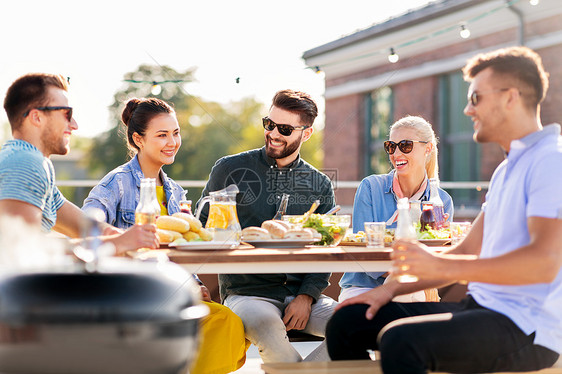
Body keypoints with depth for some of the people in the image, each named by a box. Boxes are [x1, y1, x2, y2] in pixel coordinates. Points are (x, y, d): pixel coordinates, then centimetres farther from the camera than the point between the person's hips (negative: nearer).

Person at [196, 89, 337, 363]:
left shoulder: (320, 185, 12)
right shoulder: (230, 170, 6)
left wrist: (306, 297, -6)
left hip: (300, 292, 3)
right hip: (247, 293, -3)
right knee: (266, 325, -38)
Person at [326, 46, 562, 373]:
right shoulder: (507, 170, 22)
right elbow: (468, 252, 23)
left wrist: (440, 266, -28)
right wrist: (392, 287, 12)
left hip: (526, 328, -10)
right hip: (482, 308, 10)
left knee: (400, 340, -33)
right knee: (347, 321, 2)